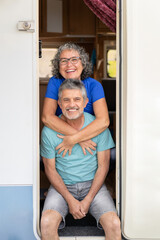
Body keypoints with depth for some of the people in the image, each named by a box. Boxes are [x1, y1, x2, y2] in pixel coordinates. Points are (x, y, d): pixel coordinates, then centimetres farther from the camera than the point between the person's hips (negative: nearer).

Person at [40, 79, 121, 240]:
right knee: (47, 223, -27)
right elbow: (50, 169, -2)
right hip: (62, 185, 0)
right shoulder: (49, 131, -8)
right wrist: (70, 200, -11)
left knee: (114, 224, -23)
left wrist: (88, 200, -11)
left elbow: (103, 166, -3)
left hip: (92, 184, 1)